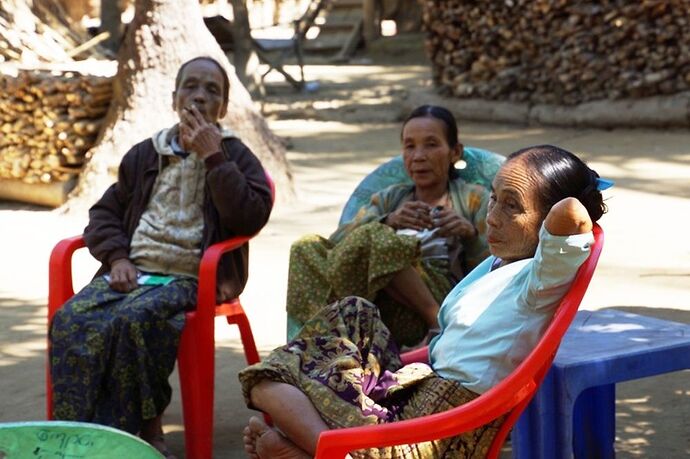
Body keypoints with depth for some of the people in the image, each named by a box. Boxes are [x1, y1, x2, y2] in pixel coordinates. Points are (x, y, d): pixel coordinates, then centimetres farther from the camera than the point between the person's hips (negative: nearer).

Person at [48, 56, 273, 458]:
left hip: (189, 278, -4)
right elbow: (104, 213, 22)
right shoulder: (144, 155, 19)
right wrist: (117, 258, 2)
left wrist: (212, 157, -11)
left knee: (132, 319, -36)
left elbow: (250, 219, -11)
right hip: (132, 271, 4)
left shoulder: (236, 158, 8)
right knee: (71, 320, -27)